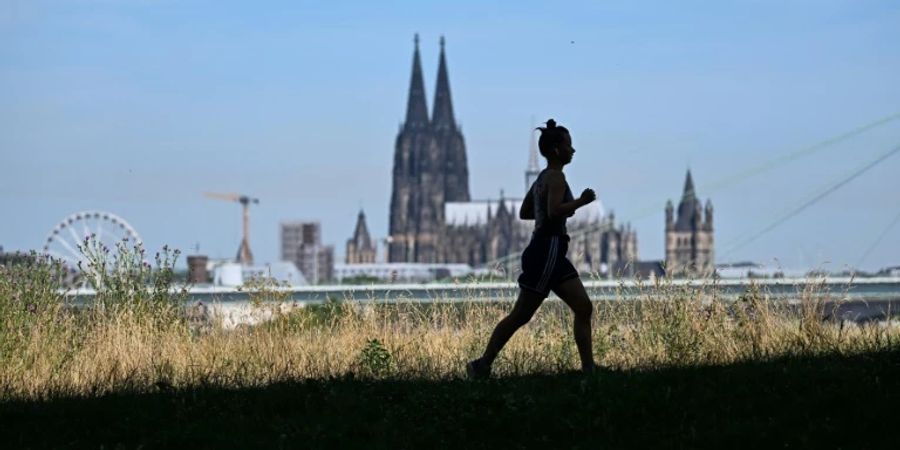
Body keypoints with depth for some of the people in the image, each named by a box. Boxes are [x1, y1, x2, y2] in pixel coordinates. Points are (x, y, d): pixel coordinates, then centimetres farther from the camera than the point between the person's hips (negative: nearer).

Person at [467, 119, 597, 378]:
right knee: (521, 315, -8)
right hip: (548, 250, -11)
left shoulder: (543, 177, 17)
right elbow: (554, 211, -26)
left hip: (551, 252, 11)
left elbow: (524, 212, 22)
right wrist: (581, 202, -14)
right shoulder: (556, 177, -12)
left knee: (584, 308, 7)